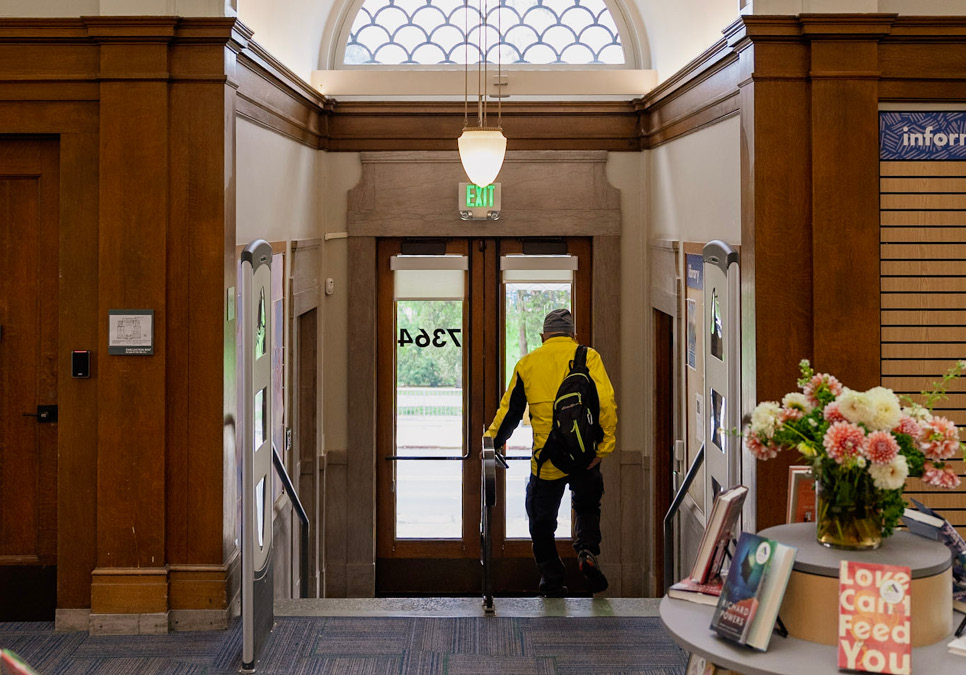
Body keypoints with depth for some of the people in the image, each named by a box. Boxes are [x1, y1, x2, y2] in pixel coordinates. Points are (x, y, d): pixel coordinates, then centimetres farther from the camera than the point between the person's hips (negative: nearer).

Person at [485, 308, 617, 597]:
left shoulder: (527, 363, 8)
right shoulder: (588, 357, 2)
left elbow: (509, 410, 11)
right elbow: (605, 403, -10)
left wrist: (492, 441, 23)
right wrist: (603, 448, -9)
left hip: (547, 459, 0)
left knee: (542, 519, 15)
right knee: (587, 506, 24)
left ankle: (552, 580, 13)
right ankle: (587, 551, 0)